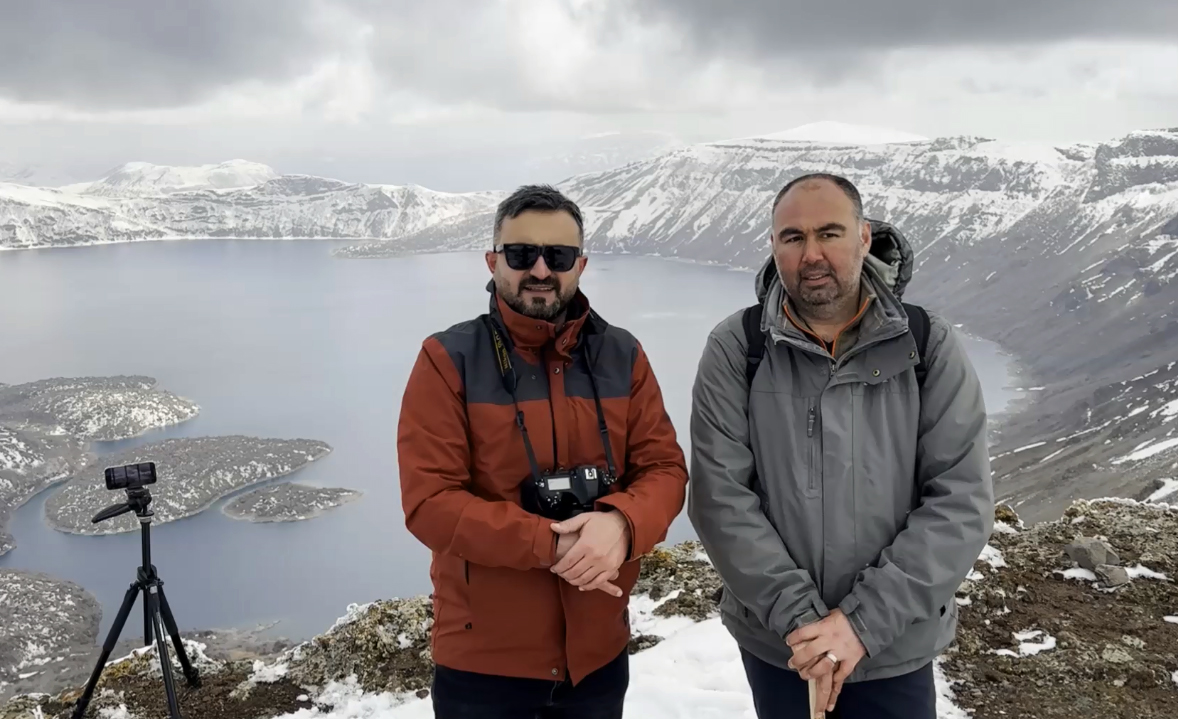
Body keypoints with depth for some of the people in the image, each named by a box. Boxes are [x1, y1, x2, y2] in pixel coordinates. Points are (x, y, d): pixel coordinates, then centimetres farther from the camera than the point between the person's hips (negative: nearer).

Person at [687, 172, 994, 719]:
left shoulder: (929, 347, -8)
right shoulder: (735, 350, -9)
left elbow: (961, 501, -12)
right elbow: (720, 496, -13)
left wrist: (863, 620, -18)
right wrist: (798, 617, -18)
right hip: (774, 644, 0)